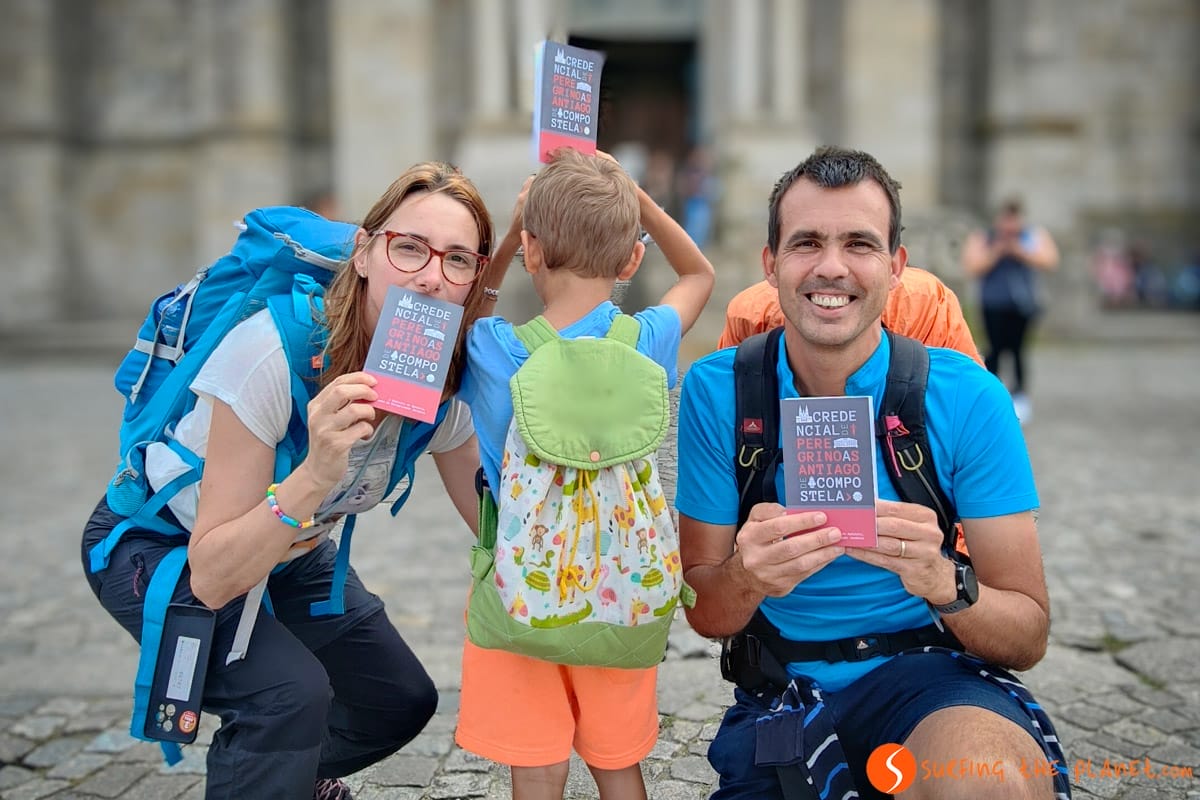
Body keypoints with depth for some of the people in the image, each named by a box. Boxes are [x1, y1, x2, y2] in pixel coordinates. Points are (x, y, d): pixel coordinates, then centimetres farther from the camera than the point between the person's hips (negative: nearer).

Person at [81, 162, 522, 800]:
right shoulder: (274, 352, -37)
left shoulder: (443, 378, -18)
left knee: (402, 702, 10)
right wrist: (316, 475, -49)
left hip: (288, 552, 6)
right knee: (289, 691, -30)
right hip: (154, 545, -6)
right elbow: (213, 579, -34)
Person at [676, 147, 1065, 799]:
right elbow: (704, 615, -3)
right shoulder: (716, 391, -6)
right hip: (778, 696, 1)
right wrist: (747, 576, -26)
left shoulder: (967, 398, -10)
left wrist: (943, 583, -28)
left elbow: (1027, 638, -7)